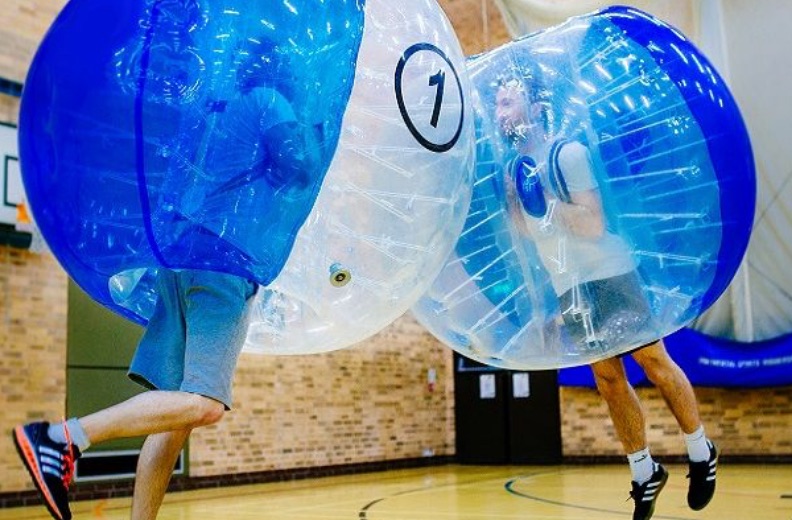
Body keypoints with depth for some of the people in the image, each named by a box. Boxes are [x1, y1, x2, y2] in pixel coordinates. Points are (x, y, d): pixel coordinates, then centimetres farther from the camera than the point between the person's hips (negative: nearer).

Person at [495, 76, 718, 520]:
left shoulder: (568, 153, -14)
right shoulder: (516, 166, 8)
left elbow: (595, 225, -19)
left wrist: (546, 198, -25)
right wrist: (510, 192, 0)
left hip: (610, 276, -6)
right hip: (569, 290, 7)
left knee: (654, 362, 1)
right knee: (608, 380, 8)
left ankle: (703, 454, 20)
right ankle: (645, 473, 20)